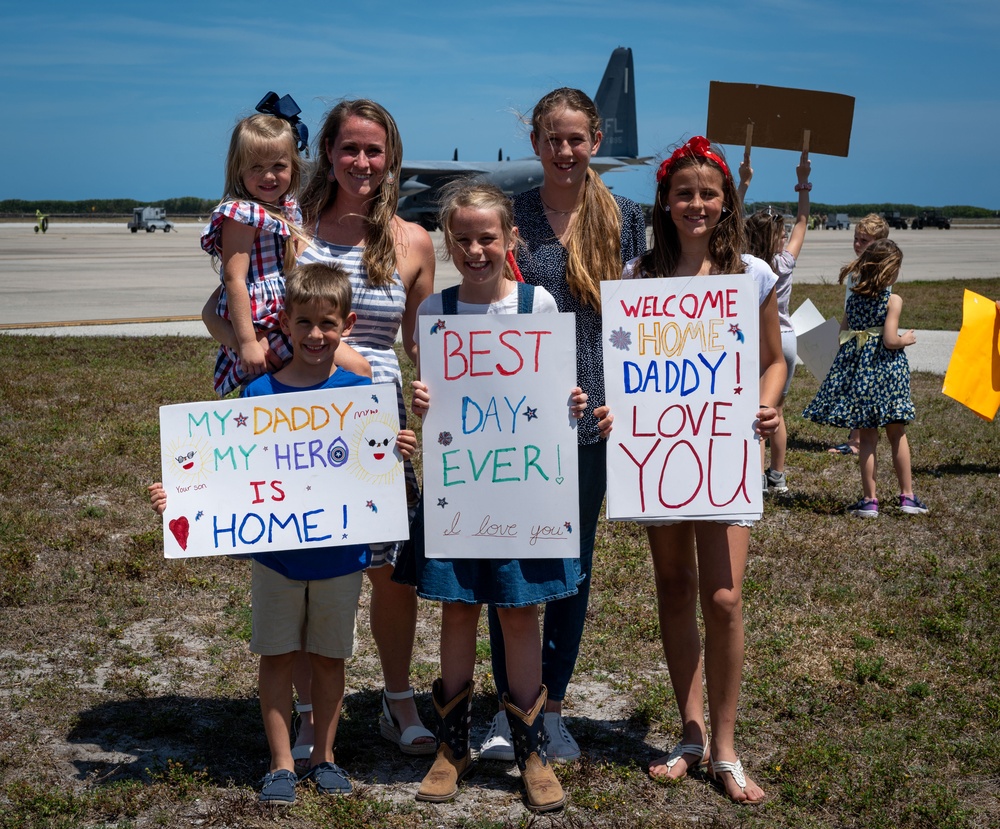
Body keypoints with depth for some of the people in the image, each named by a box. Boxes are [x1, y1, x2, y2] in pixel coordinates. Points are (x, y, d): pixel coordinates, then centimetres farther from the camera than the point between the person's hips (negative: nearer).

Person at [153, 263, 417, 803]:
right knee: (277, 655, 7)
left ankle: (324, 757, 27)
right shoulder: (260, 394, -5)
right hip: (275, 551, 0)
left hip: (340, 552, 0)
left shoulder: (359, 392, -5)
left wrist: (397, 453, -22)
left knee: (328, 655, 12)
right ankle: (281, 764, 20)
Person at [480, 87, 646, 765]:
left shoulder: (624, 217, 4)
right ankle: (509, 708, 20)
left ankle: (553, 707, 25)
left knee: (574, 564, 10)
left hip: (593, 414, 1)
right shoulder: (509, 216, 0)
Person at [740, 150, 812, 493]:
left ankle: (758, 478, -10)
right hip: (784, 339, 2)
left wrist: (743, 182, 1)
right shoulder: (785, 263, -7)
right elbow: (802, 220, 5)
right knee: (777, 412, 13)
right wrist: (803, 182, 10)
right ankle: (778, 476, 21)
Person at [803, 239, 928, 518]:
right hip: (886, 369, -3)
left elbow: (843, 334, 7)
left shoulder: (853, 297, 5)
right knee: (897, 435, 9)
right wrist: (907, 339, 3)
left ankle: (869, 500, 8)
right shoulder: (893, 300, -10)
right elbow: (890, 340, -16)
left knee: (867, 438, 7)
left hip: (857, 369, 3)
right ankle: (907, 496, 16)